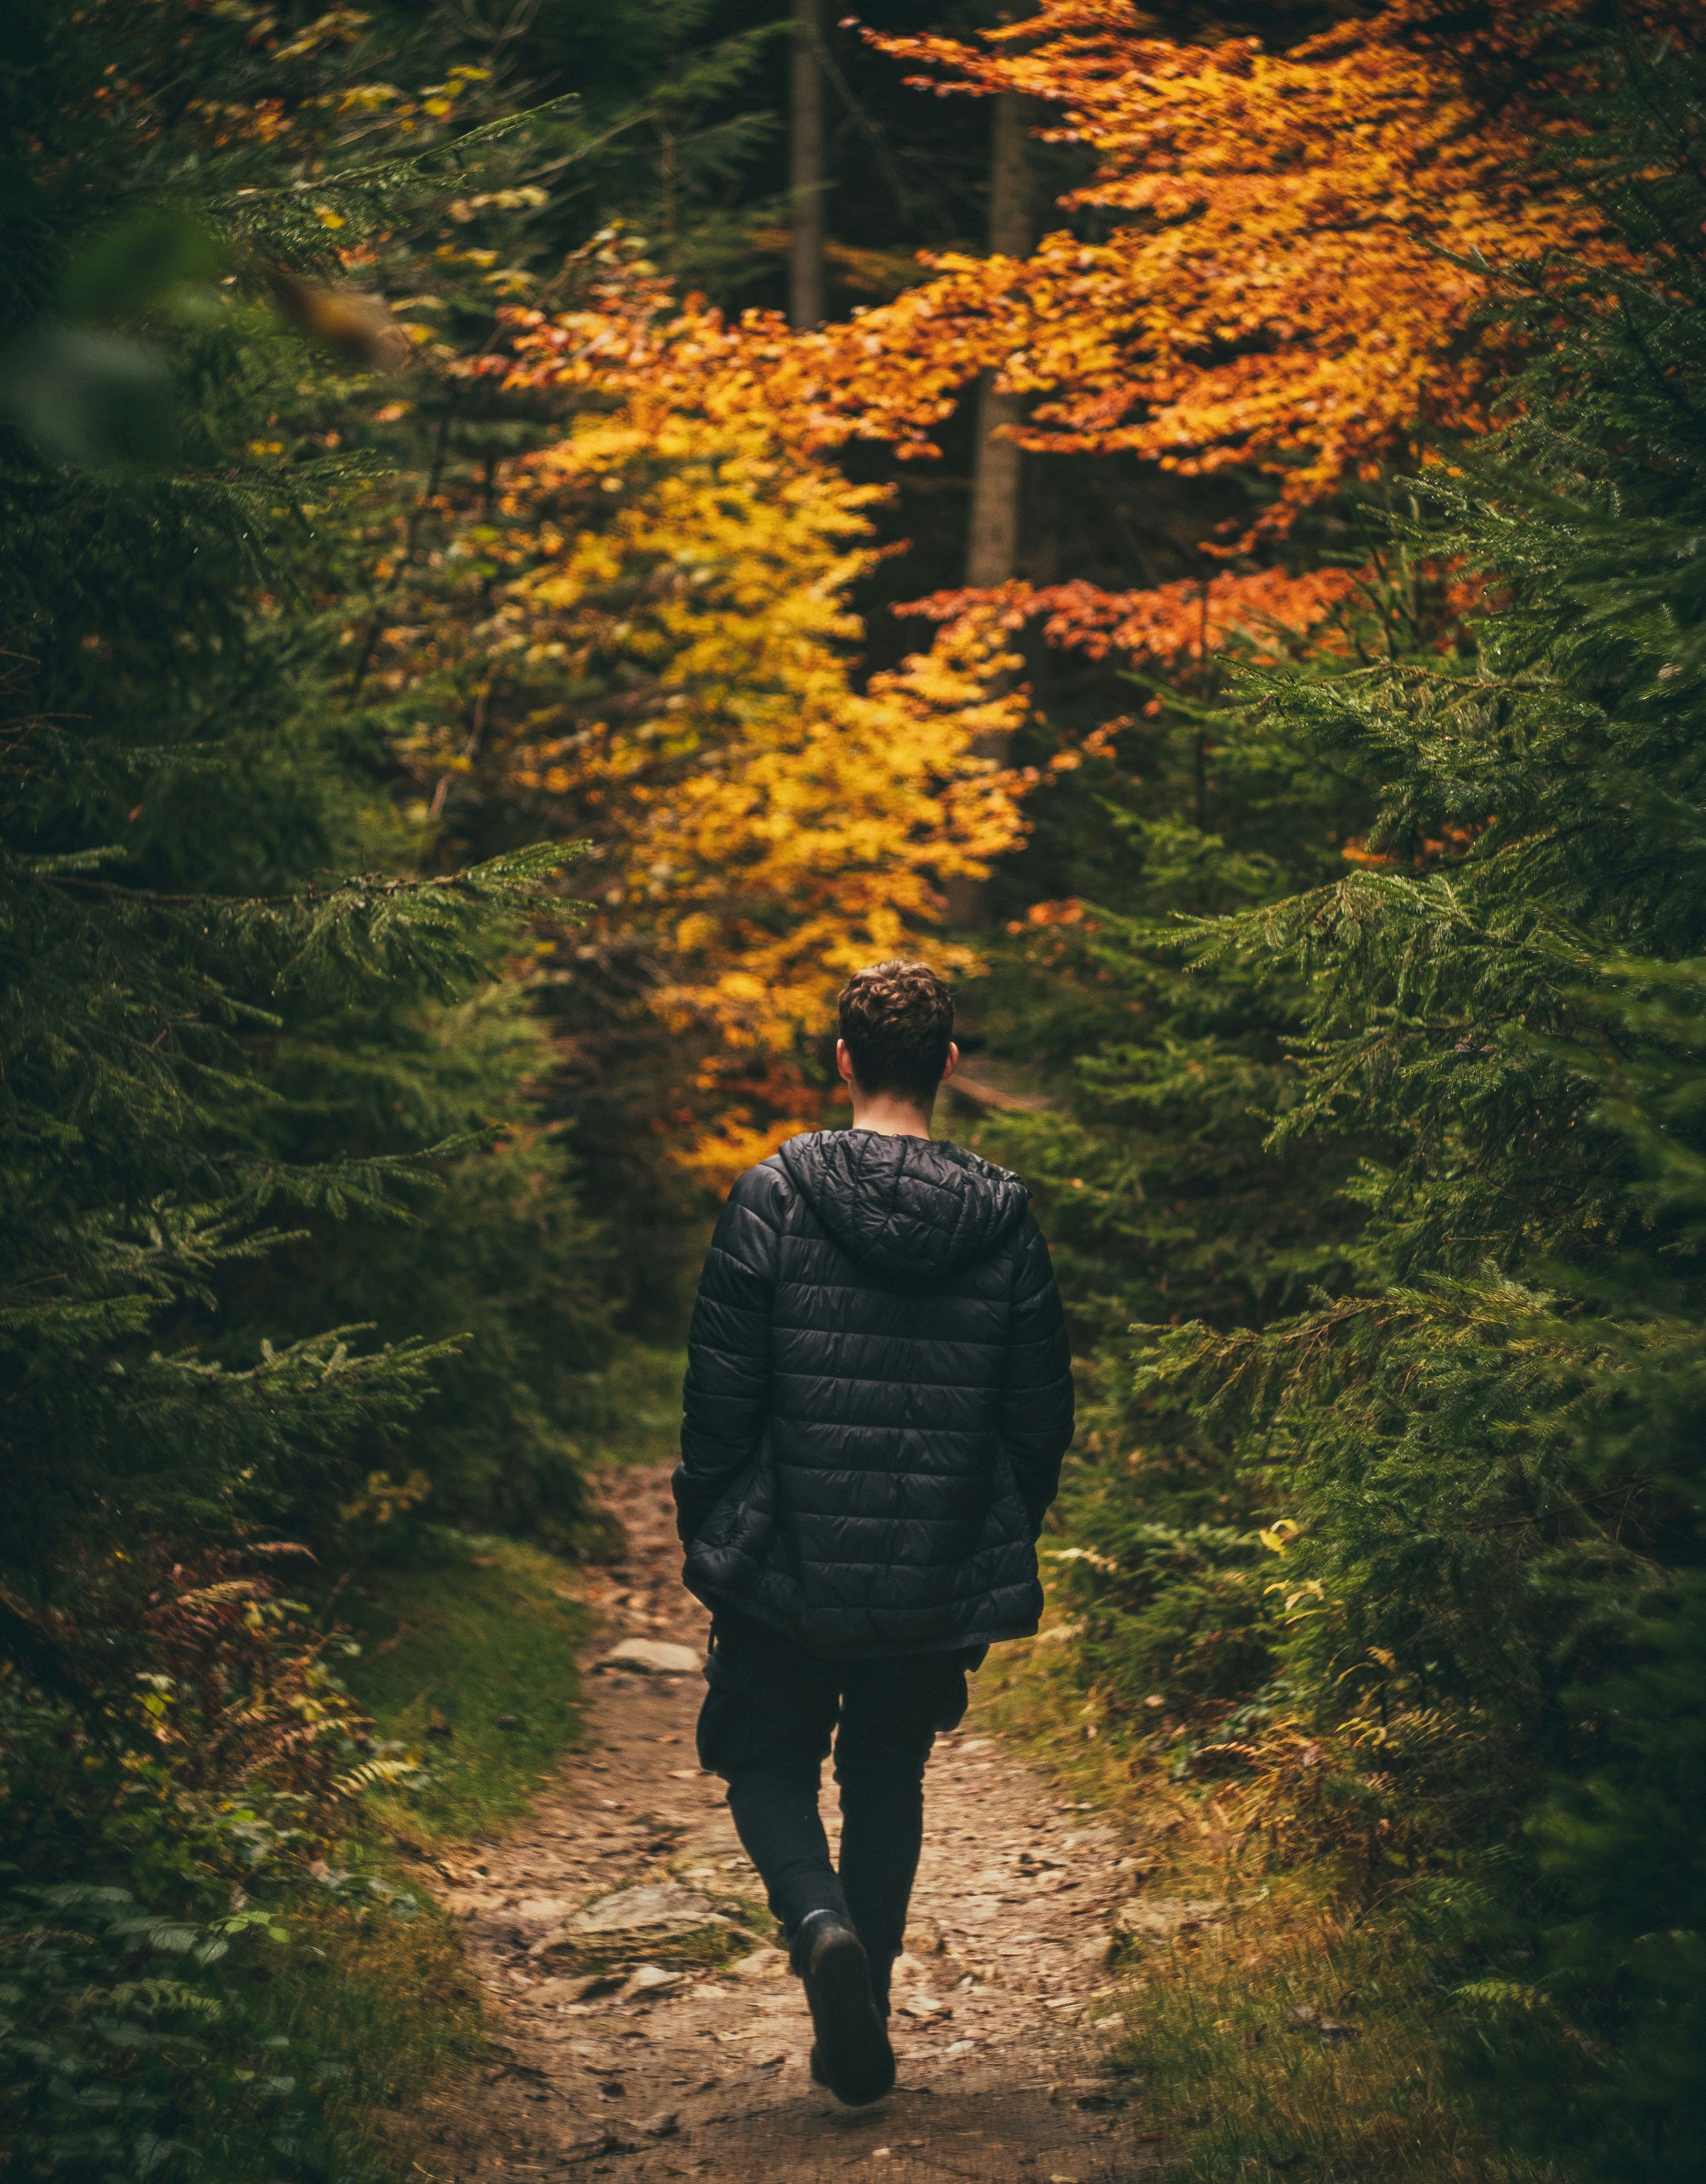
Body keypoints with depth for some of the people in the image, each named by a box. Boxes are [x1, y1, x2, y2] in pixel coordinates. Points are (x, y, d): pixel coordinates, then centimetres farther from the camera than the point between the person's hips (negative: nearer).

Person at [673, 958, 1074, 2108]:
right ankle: (862, 2032, 21)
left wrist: (705, 1528, 5)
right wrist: (1007, 1549, 16)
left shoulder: (775, 1196, -10)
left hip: (790, 1567, -2)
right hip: (943, 1579, 3)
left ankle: (820, 1922, -12)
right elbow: (1042, 1415, 3)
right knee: (889, 1779, 20)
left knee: (769, 1760, 16)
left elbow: (721, 1393, -9)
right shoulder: (1007, 1218, -2)